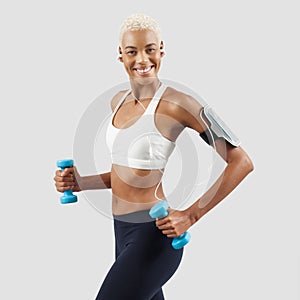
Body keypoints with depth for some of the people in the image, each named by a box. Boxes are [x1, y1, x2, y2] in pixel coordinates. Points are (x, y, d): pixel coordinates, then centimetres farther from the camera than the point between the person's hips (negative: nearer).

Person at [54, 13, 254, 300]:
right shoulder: (119, 101, 8)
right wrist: (81, 183, 4)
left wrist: (191, 215, -19)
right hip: (123, 232, 8)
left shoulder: (176, 104, -15)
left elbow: (241, 162, -15)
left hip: (153, 236, -8)